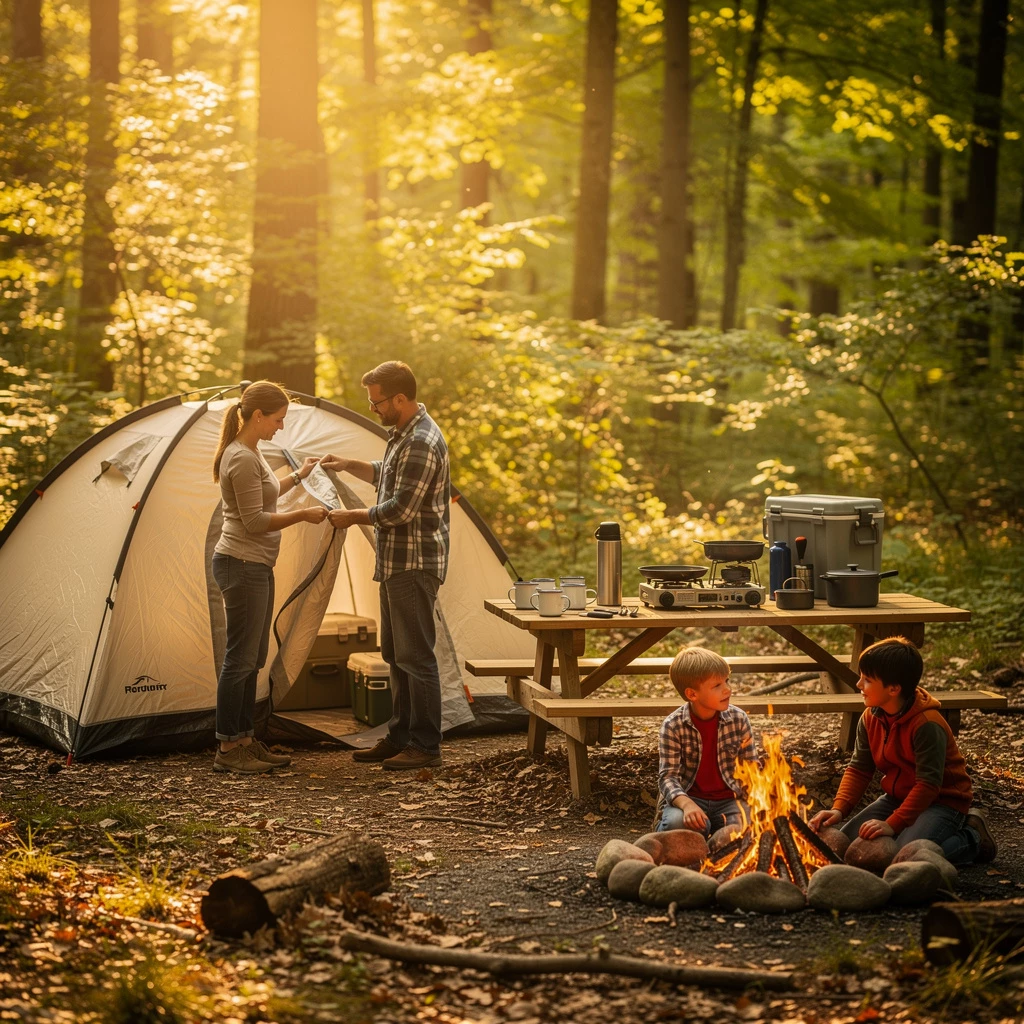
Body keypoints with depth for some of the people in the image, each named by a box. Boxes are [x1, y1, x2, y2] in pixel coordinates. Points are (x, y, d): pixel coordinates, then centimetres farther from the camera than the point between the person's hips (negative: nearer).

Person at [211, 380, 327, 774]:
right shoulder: (241, 459, -18)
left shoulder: (250, 453, 13)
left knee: (252, 659, 13)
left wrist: (297, 476, 29)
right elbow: (255, 522, -20)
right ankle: (227, 749, 0)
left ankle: (246, 741, 19)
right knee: (240, 659, -6)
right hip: (241, 567, -10)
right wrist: (303, 515, -16)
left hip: (256, 567, 10)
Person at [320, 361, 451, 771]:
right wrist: (348, 465, 17)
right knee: (395, 654, 15)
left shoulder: (421, 443, -20)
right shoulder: (403, 434, 13)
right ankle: (399, 738, 24)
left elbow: (401, 509, -23)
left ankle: (426, 746, -1)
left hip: (415, 564, -11)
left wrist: (353, 517, -11)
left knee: (415, 656, -6)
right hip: (397, 562, 11)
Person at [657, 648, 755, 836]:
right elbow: (668, 776, -14)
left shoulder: (739, 719, -4)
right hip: (690, 797, -2)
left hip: (729, 800, 2)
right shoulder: (673, 726, -11)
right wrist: (687, 804, -34)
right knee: (678, 823, -36)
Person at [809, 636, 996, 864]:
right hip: (899, 797, 7)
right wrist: (839, 809, -17)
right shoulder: (870, 718, -3)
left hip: (942, 801, -7)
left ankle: (972, 838, -2)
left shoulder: (927, 724, -27)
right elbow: (859, 768, -1)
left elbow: (929, 784, -27)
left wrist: (893, 824, -32)